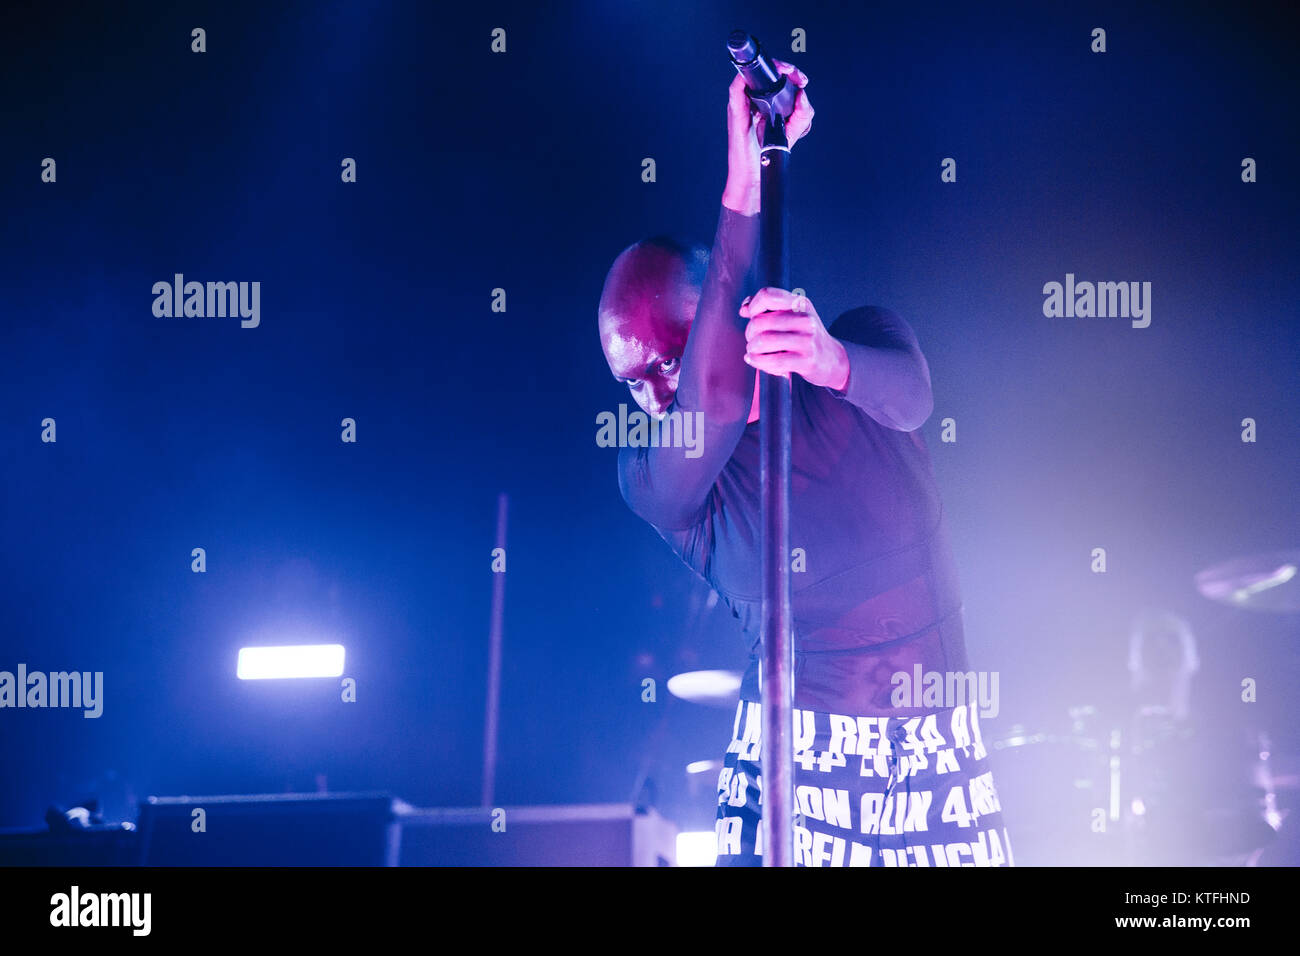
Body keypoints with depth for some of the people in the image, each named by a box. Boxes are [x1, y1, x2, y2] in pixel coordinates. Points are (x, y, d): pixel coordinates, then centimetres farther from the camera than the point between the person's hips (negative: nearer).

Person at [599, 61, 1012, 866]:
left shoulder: (863, 341, -3)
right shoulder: (652, 476, -9)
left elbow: (908, 397, -26)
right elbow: (712, 407, -31)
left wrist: (831, 361, -50)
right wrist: (743, 192, -40)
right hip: (792, 751, -1)